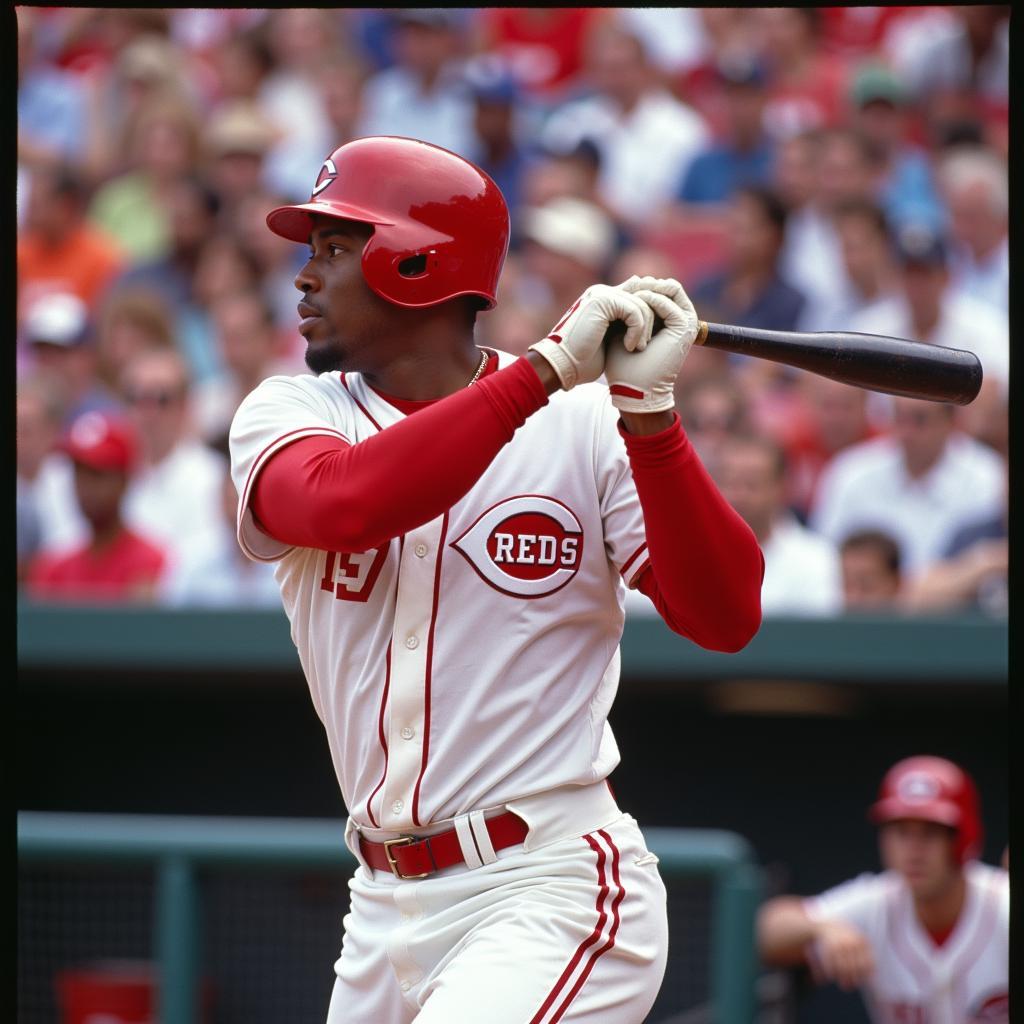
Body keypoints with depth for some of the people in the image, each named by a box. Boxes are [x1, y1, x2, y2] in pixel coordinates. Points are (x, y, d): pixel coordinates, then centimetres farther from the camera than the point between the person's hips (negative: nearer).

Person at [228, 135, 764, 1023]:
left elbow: (725, 618, -13)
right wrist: (546, 369, -24)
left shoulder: (588, 426, -3)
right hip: (385, 908, 5)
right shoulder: (286, 414, 4)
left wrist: (645, 411, -23)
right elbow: (341, 504, -20)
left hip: (556, 891, -5)